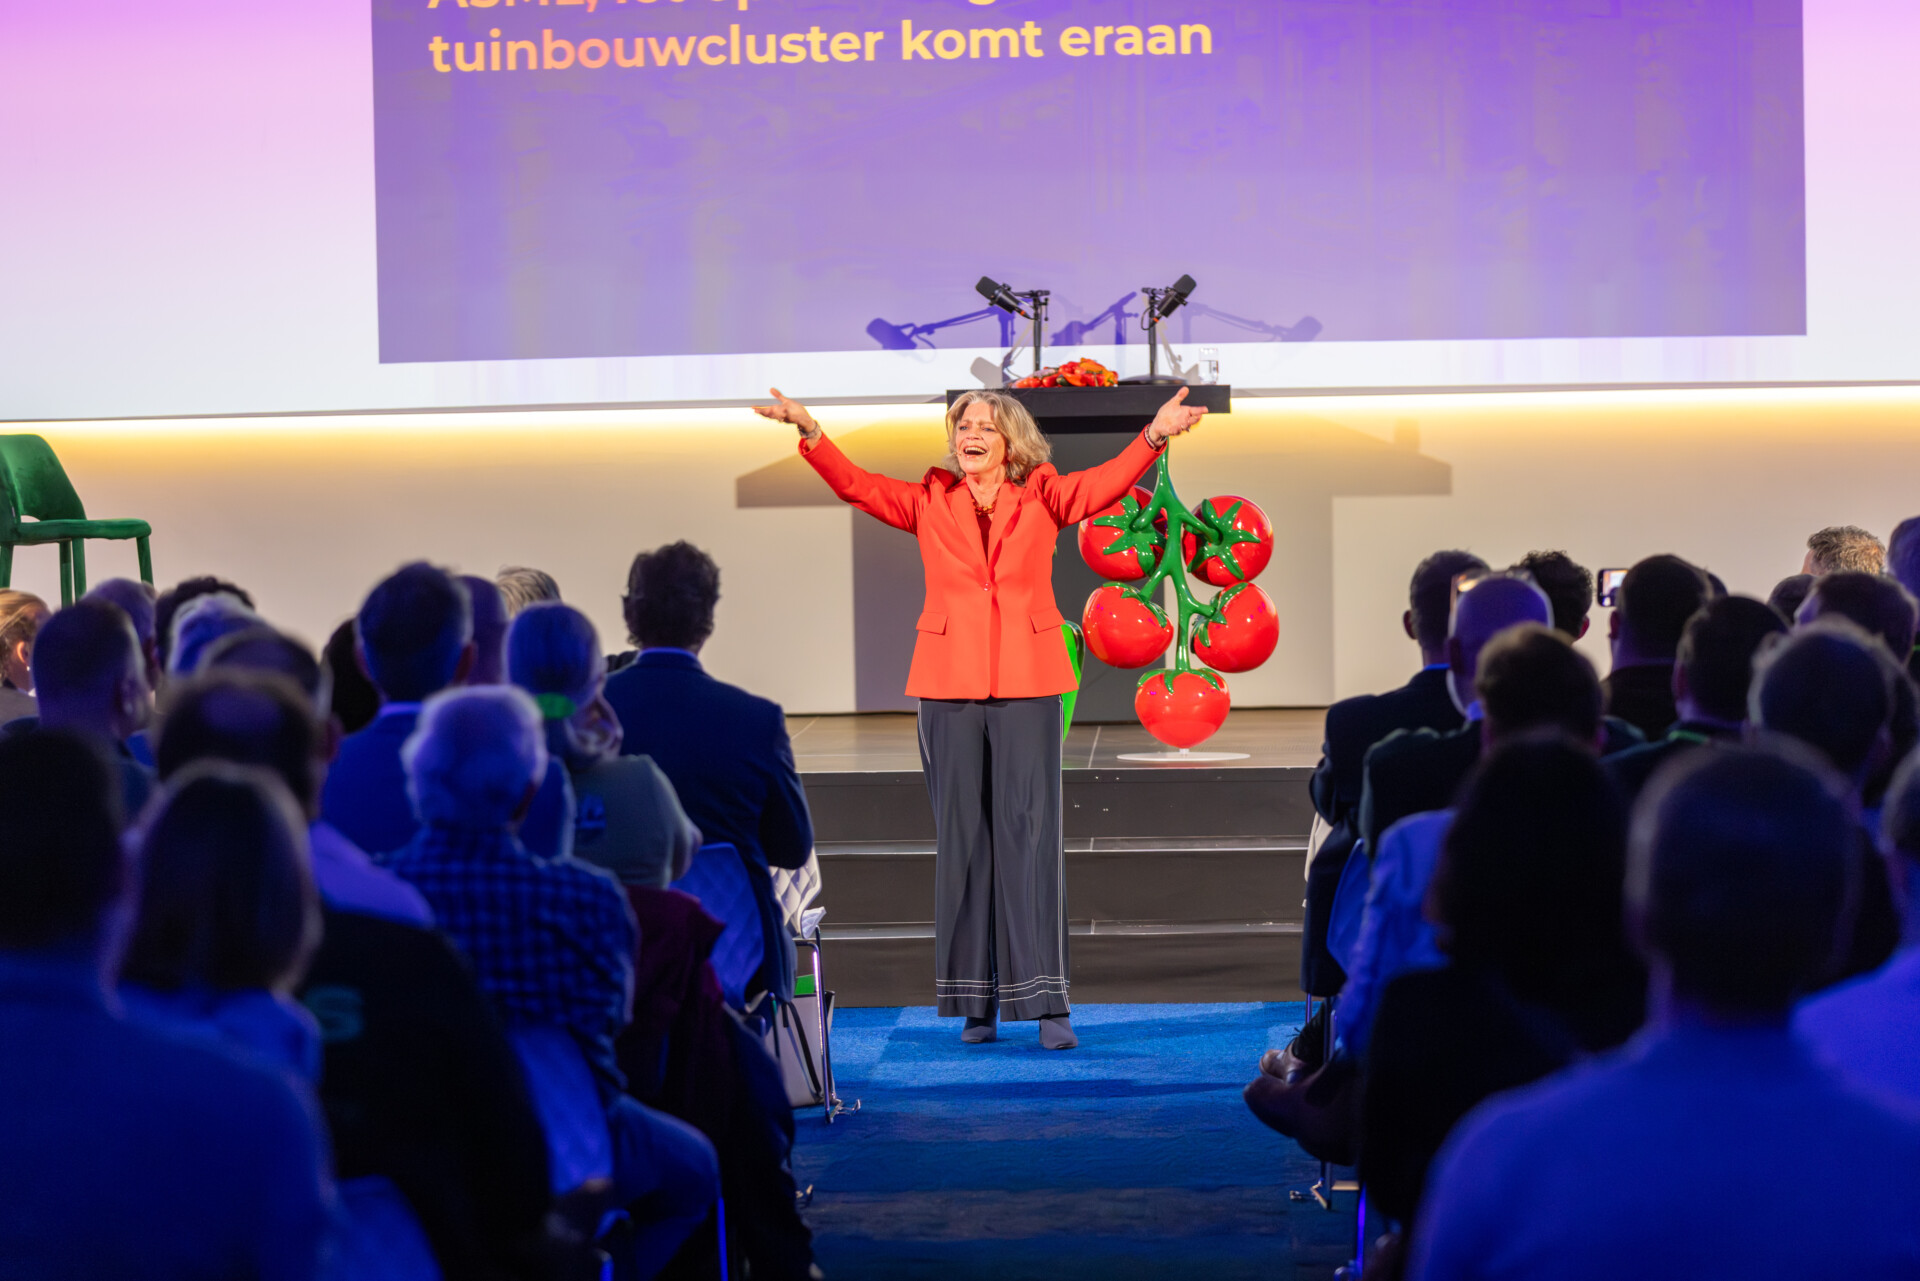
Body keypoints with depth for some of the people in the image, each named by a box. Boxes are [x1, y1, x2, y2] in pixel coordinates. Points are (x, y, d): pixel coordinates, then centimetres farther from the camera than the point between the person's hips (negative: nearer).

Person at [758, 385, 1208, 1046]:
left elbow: (1107, 483, -8)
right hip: (950, 685, 1)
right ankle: (975, 1000, 9)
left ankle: (1046, 1000, -6)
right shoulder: (929, 502, 8)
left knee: (1031, 835, -5)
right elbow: (857, 485, -2)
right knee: (961, 836, 4)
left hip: (1027, 685, -1)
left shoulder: (1043, 497, 6)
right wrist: (810, 432, -18)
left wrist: (1153, 435, -26)